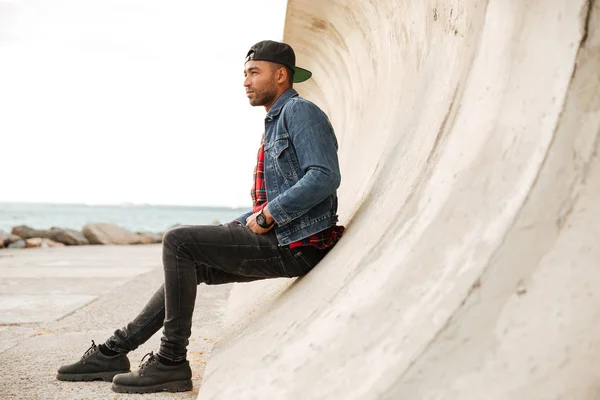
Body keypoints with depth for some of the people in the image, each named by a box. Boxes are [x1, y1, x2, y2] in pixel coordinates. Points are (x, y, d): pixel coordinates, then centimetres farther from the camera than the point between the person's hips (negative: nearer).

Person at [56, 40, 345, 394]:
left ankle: (171, 362, -8)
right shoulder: (275, 123, 22)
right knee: (190, 266, 13)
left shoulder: (300, 111, -9)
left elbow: (324, 177, -23)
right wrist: (230, 229, 12)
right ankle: (115, 352, 18)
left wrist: (266, 217, -18)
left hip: (295, 244, -10)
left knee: (178, 242, -14)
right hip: (276, 239, 10)